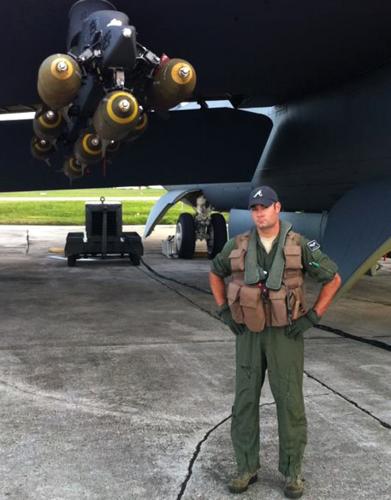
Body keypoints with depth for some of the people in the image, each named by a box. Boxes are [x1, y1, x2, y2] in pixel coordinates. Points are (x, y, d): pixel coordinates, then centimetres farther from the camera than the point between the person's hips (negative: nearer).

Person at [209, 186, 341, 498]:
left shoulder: (299, 246, -10)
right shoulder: (238, 246, -2)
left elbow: (333, 279, -1)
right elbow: (215, 274, 16)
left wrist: (312, 317, -7)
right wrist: (224, 311, 5)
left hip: (285, 333, -2)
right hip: (249, 333, 3)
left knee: (289, 401, 0)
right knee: (245, 400, 4)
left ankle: (292, 471, 15)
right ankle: (247, 468, 17)